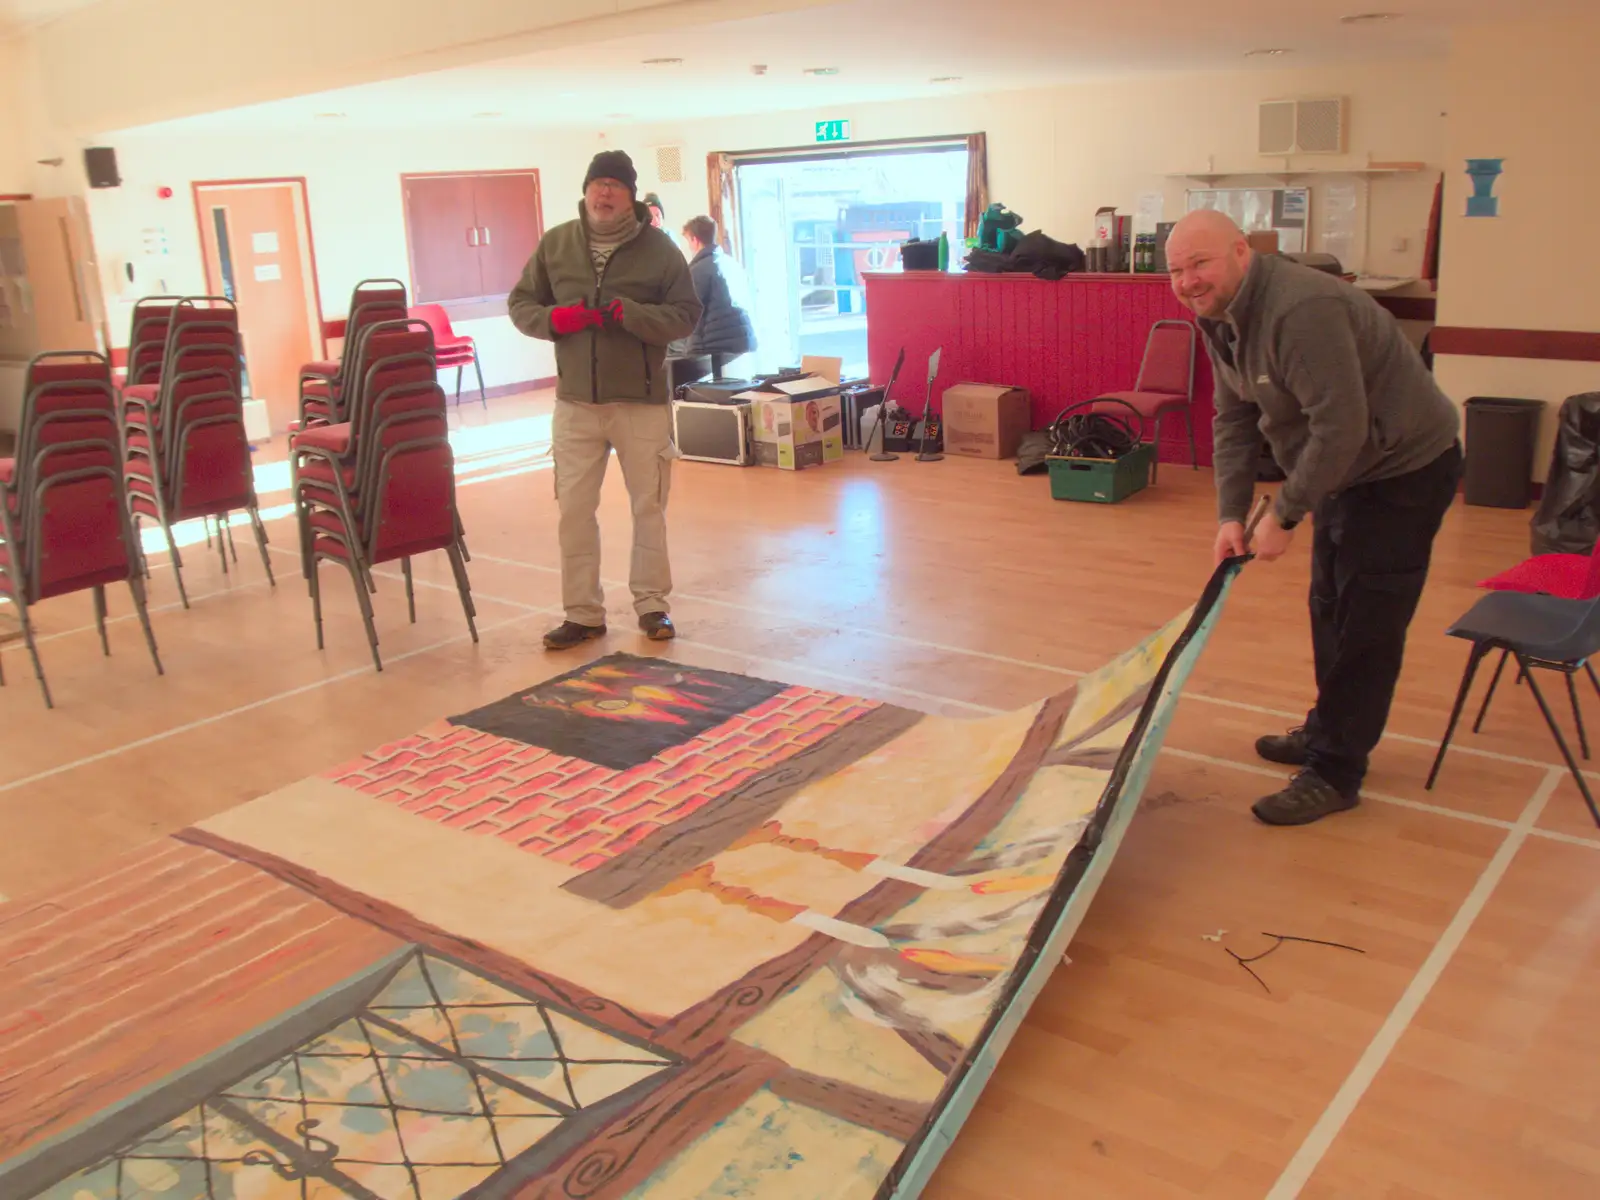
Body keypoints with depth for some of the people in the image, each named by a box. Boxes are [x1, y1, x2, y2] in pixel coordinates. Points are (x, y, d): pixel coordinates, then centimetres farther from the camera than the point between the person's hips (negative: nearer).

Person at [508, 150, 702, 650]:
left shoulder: (658, 247, -2)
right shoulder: (556, 244, 5)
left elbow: (686, 315, -6)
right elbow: (520, 304, 11)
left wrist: (628, 312, -22)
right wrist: (553, 318, -12)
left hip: (642, 402, -2)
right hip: (575, 402, 2)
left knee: (649, 505, 7)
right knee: (574, 509, 4)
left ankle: (651, 603, 22)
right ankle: (582, 613, 14)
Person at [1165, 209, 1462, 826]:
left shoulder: (1301, 311, -31)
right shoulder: (1219, 315, 0)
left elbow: (1340, 427, -33)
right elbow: (1234, 420, 5)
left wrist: (1284, 516, -24)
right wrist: (1231, 515, -3)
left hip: (1404, 468, -10)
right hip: (1345, 467, 10)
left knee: (1364, 623, -6)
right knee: (1330, 607, 20)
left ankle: (1334, 773, 3)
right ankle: (1328, 732, 37)